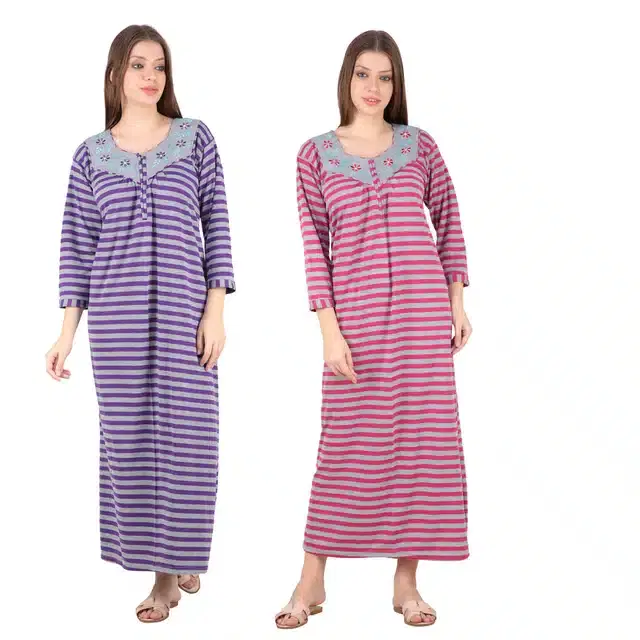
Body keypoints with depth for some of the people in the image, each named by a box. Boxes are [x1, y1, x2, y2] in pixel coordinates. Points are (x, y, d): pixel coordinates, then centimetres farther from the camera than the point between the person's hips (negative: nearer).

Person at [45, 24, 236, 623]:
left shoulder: (195, 138, 5)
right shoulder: (91, 154, 8)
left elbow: (216, 224, 3)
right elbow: (77, 244, 8)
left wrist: (216, 309, -5)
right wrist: (67, 330, 2)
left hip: (184, 311, -1)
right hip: (116, 315, 1)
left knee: (185, 434, 0)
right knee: (129, 436, 3)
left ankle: (177, 559, 18)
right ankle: (161, 570, 17)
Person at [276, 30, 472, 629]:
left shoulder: (419, 145, 7)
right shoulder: (315, 153, 3)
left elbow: (449, 222, 13)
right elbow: (314, 245, 0)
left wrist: (457, 302, 6)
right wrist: (329, 329, -7)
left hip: (422, 310, 2)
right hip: (356, 314, -1)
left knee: (421, 439, 3)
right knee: (345, 444, 2)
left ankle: (406, 581, 16)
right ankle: (311, 580, 15)